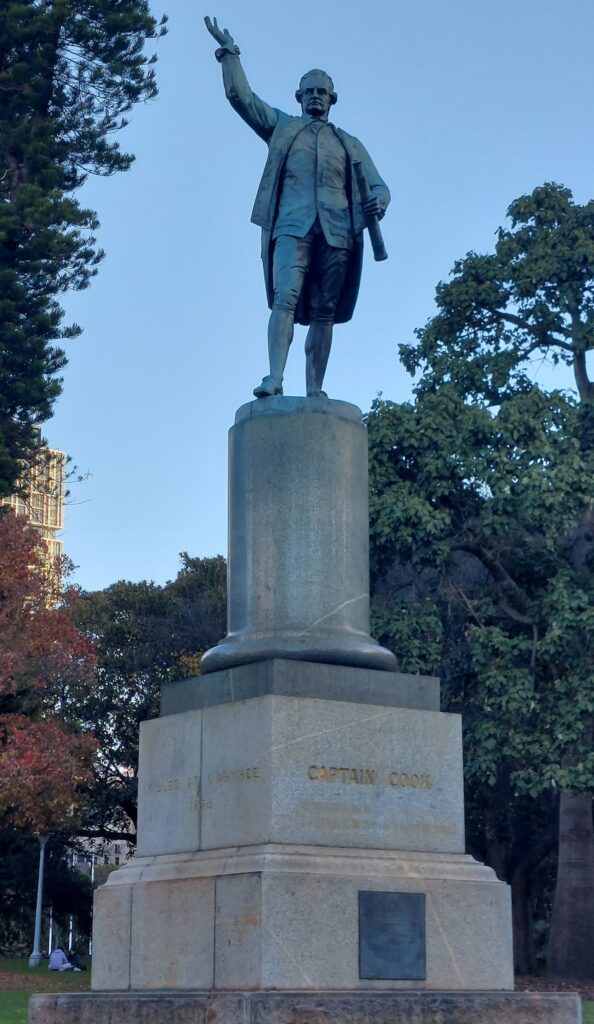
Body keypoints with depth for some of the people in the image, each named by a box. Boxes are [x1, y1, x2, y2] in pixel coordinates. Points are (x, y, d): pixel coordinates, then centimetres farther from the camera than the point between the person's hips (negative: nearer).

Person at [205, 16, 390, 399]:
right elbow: (240, 95, 19)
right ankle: (275, 378, -33)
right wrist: (230, 51, 14)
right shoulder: (282, 127, 25)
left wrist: (378, 200, -4)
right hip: (292, 226, -1)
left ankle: (314, 393, -11)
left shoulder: (349, 144, 26)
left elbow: (378, 185, 18)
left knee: (324, 313, -6)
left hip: (337, 232, 2)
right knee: (285, 298, -22)